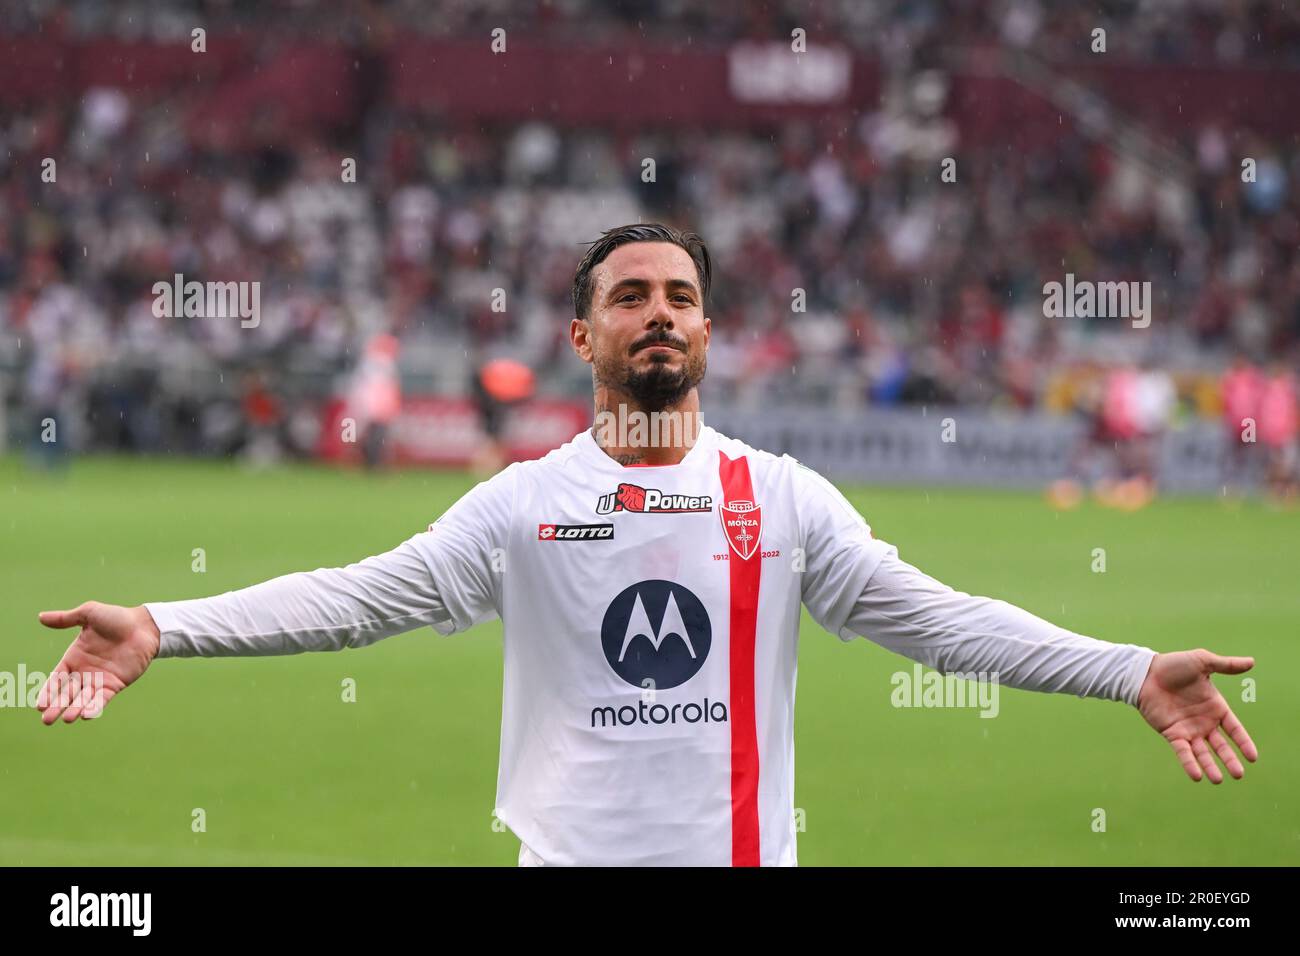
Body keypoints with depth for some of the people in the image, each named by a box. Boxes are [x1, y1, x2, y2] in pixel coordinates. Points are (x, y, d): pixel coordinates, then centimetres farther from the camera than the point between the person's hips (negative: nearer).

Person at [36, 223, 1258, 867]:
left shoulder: (783, 497, 4)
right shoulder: (522, 502, 1)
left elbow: (932, 615, 0)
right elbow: (359, 596, -5)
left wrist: (1134, 672, -11)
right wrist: (159, 629, -17)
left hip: (742, 852, 1)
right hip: (569, 854, 0)